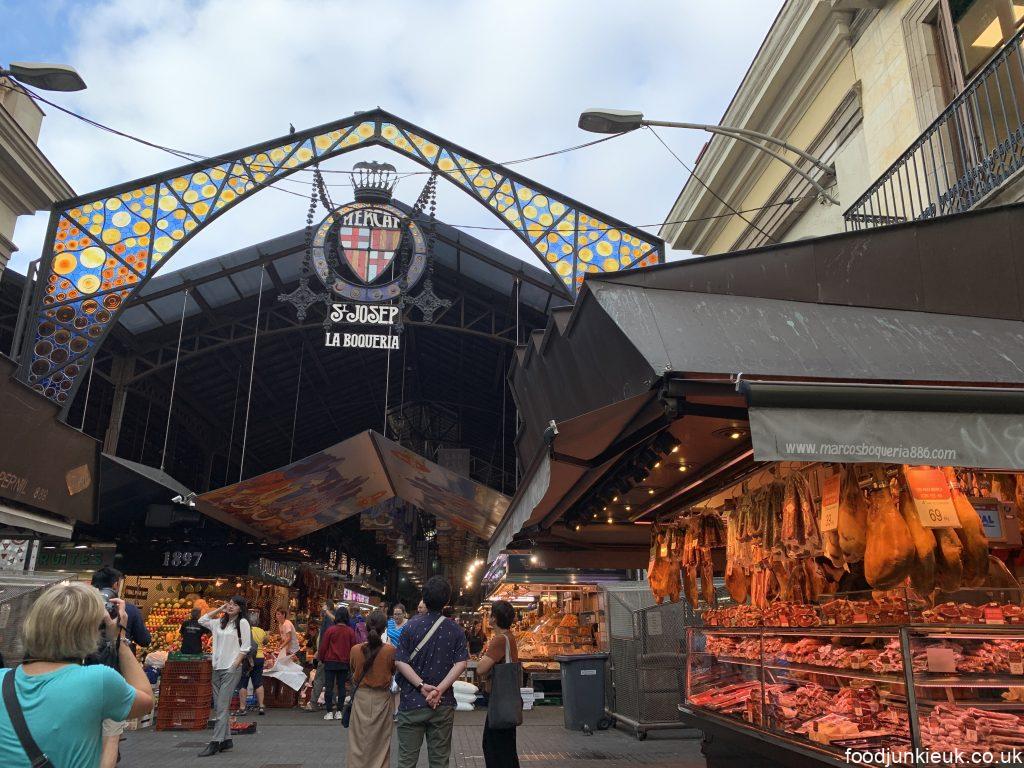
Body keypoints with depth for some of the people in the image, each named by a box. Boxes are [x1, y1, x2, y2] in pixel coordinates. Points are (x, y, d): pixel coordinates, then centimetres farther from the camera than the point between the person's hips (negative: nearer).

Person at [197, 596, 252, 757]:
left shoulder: (243, 623, -3)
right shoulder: (220, 622, 14)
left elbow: (245, 647, -7)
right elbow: (202, 620, 20)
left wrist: (234, 665, -13)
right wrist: (220, 609, 12)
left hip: (231, 669, -7)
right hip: (217, 668, 7)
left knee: (222, 707, -10)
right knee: (219, 707, 9)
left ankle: (215, 743, -10)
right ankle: (227, 739, 17)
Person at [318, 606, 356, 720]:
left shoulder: (330, 630, -10)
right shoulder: (350, 632, -4)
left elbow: (324, 647, -4)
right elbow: (353, 647, 3)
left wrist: (321, 658, 12)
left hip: (330, 662, -2)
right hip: (344, 663, 2)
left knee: (329, 686, 4)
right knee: (341, 686, 9)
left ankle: (329, 712, 3)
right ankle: (339, 712, 9)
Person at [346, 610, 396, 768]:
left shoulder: (356, 650, -11)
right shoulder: (390, 650, -16)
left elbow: (353, 670, 8)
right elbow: (393, 671, 1)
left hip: (361, 697, 1)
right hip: (382, 698, -1)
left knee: (358, 740, 13)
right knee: (380, 742, 11)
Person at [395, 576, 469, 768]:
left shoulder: (411, 626, -5)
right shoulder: (455, 630, -1)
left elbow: (400, 662, -11)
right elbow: (461, 663, -9)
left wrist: (422, 686, -13)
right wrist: (440, 689, -13)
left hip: (412, 701, -1)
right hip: (444, 704, 1)